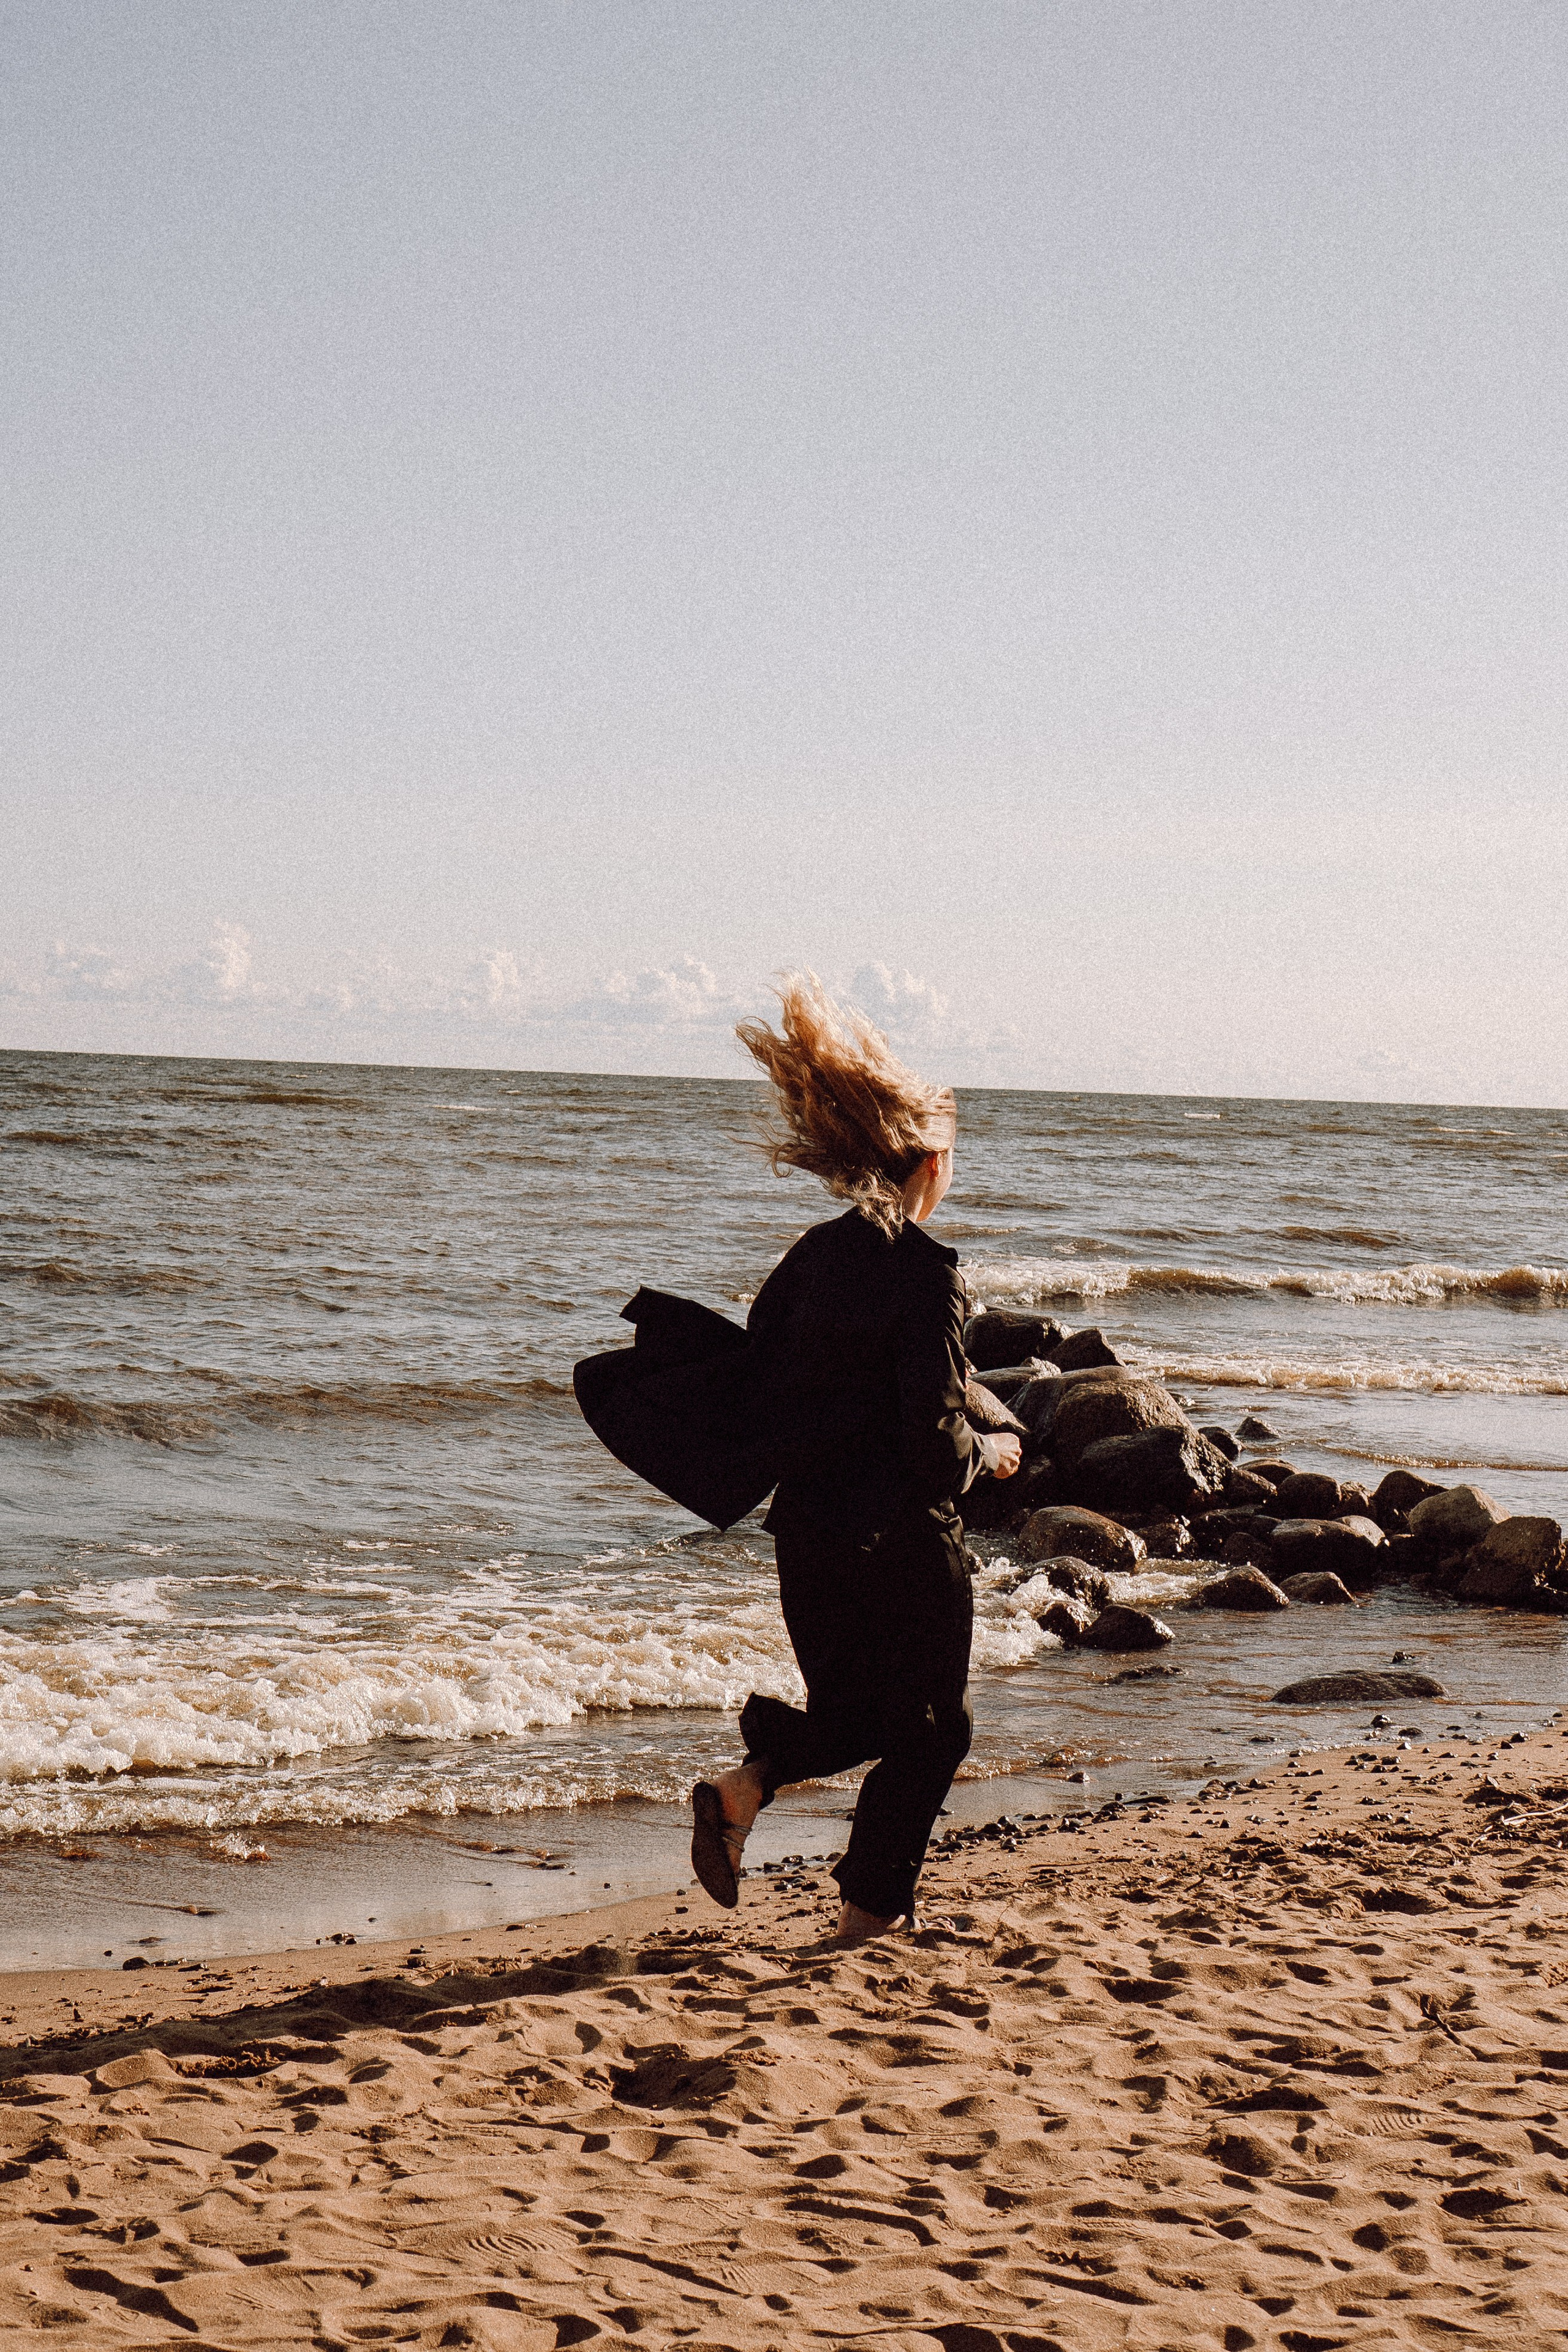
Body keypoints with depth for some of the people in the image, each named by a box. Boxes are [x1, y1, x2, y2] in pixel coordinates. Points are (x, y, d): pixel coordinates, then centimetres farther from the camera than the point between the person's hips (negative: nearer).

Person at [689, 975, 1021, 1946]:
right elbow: (936, 1438, -19)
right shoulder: (927, 1272, -16)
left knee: (857, 1710, 24)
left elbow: (754, 1382, 7)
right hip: (905, 1539, -6)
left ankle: (741, 1790, 0)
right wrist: (992, 1450, 1)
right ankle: (869, 1919, 14)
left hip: (808, 1529, 7)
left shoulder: (812, 1256, 4)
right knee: (928, 1729, 11)